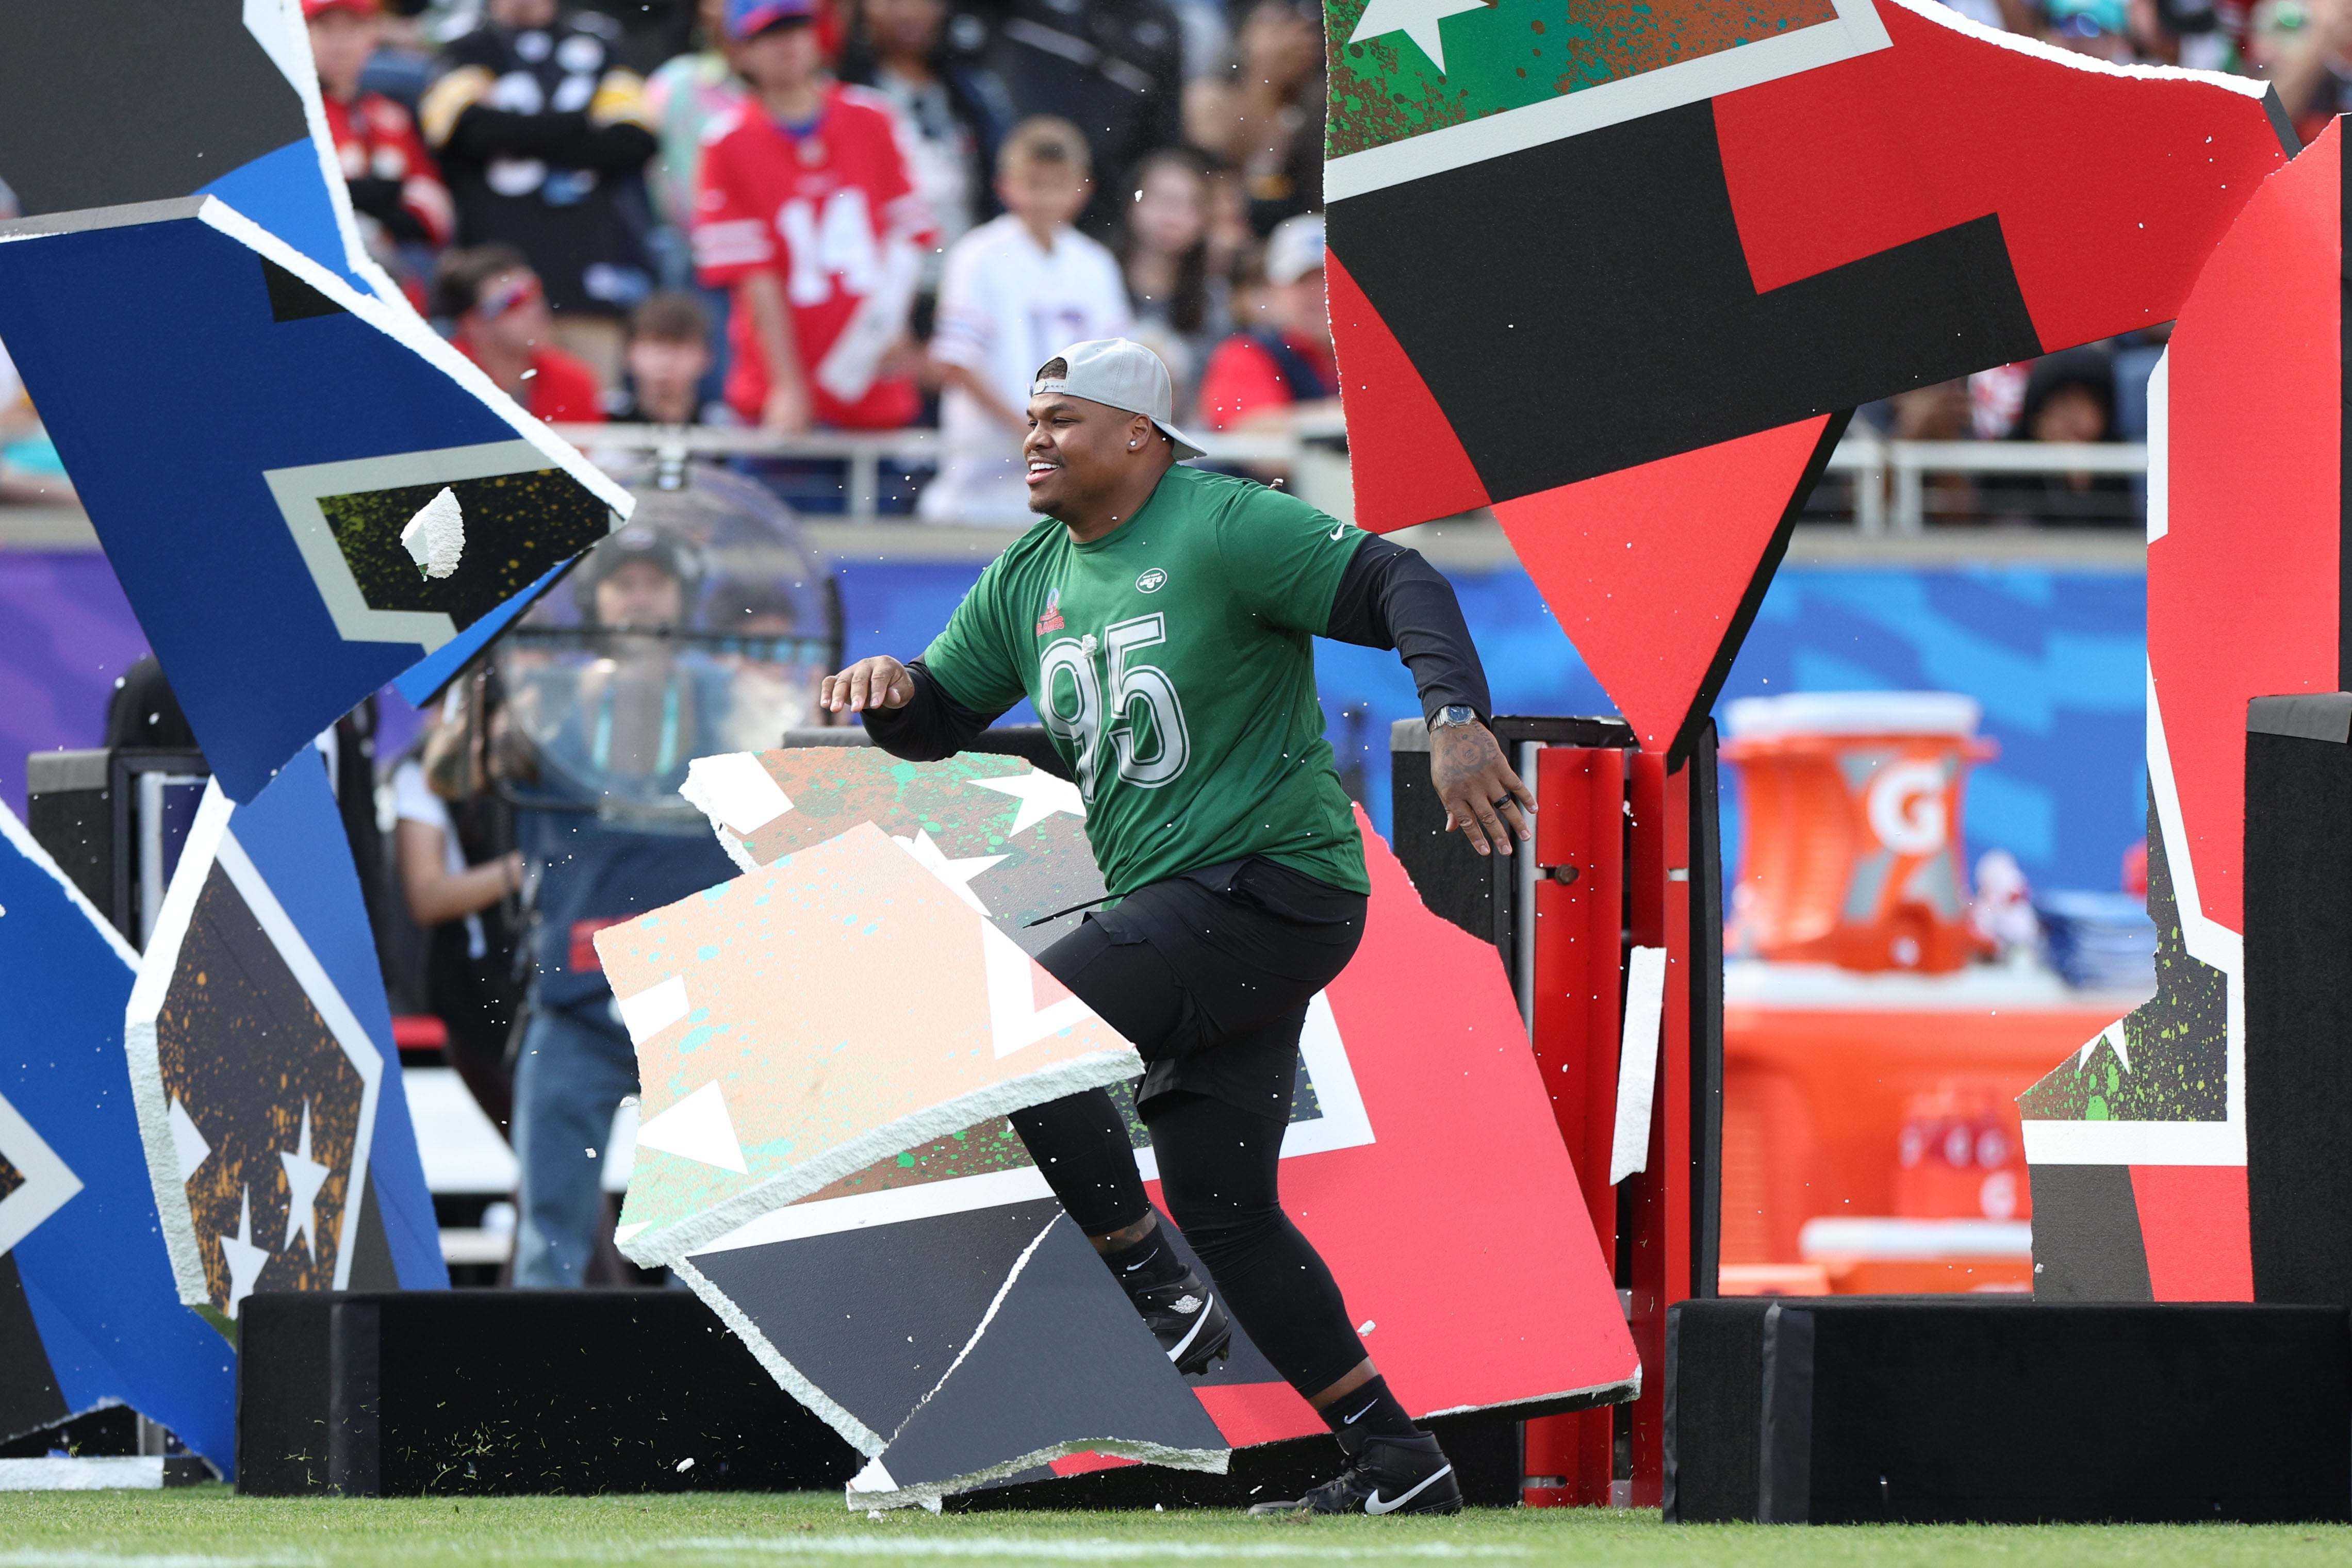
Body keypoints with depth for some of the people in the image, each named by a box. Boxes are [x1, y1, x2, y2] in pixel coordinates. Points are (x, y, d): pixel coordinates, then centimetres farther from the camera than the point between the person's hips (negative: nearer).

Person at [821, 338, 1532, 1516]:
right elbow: (940, 718, 18)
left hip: (1272, 880, -9)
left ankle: (1157, 1289, -11)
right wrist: (889, 694, -5)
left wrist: (1456, 720, -31)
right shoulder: (1030, 576, 13)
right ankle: (1394, 1461, 14)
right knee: (1223, 1208, 8)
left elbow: (1395, 587, -16)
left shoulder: (1224, 527, -11)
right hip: (1168, 908, 9)